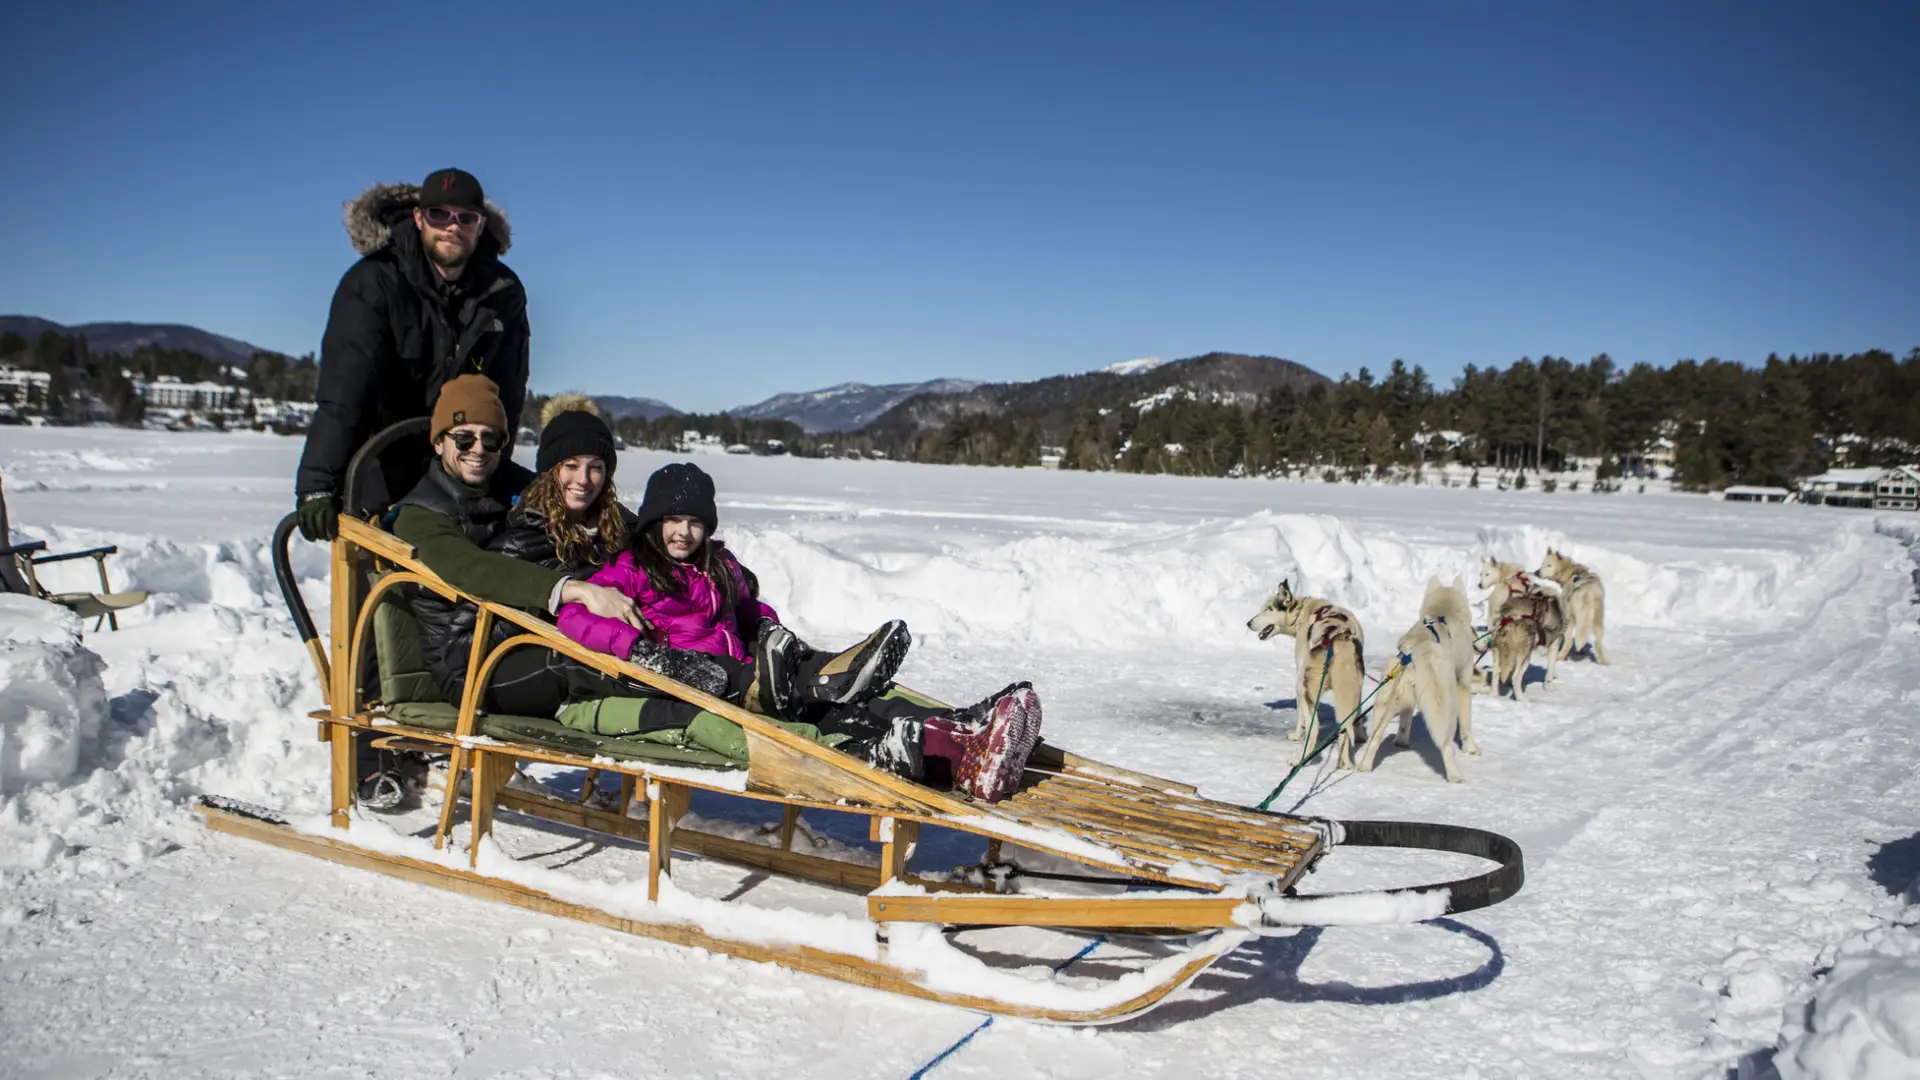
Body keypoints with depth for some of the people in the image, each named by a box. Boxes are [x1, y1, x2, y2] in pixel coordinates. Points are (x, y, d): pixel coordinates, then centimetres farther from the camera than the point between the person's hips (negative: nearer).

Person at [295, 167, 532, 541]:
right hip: (380, 469, -3)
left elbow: (506, 395, -2)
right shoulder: (373, 283, -14)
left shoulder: (503, 294, -4)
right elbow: (343, 390, -25)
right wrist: (317, 485, -34)